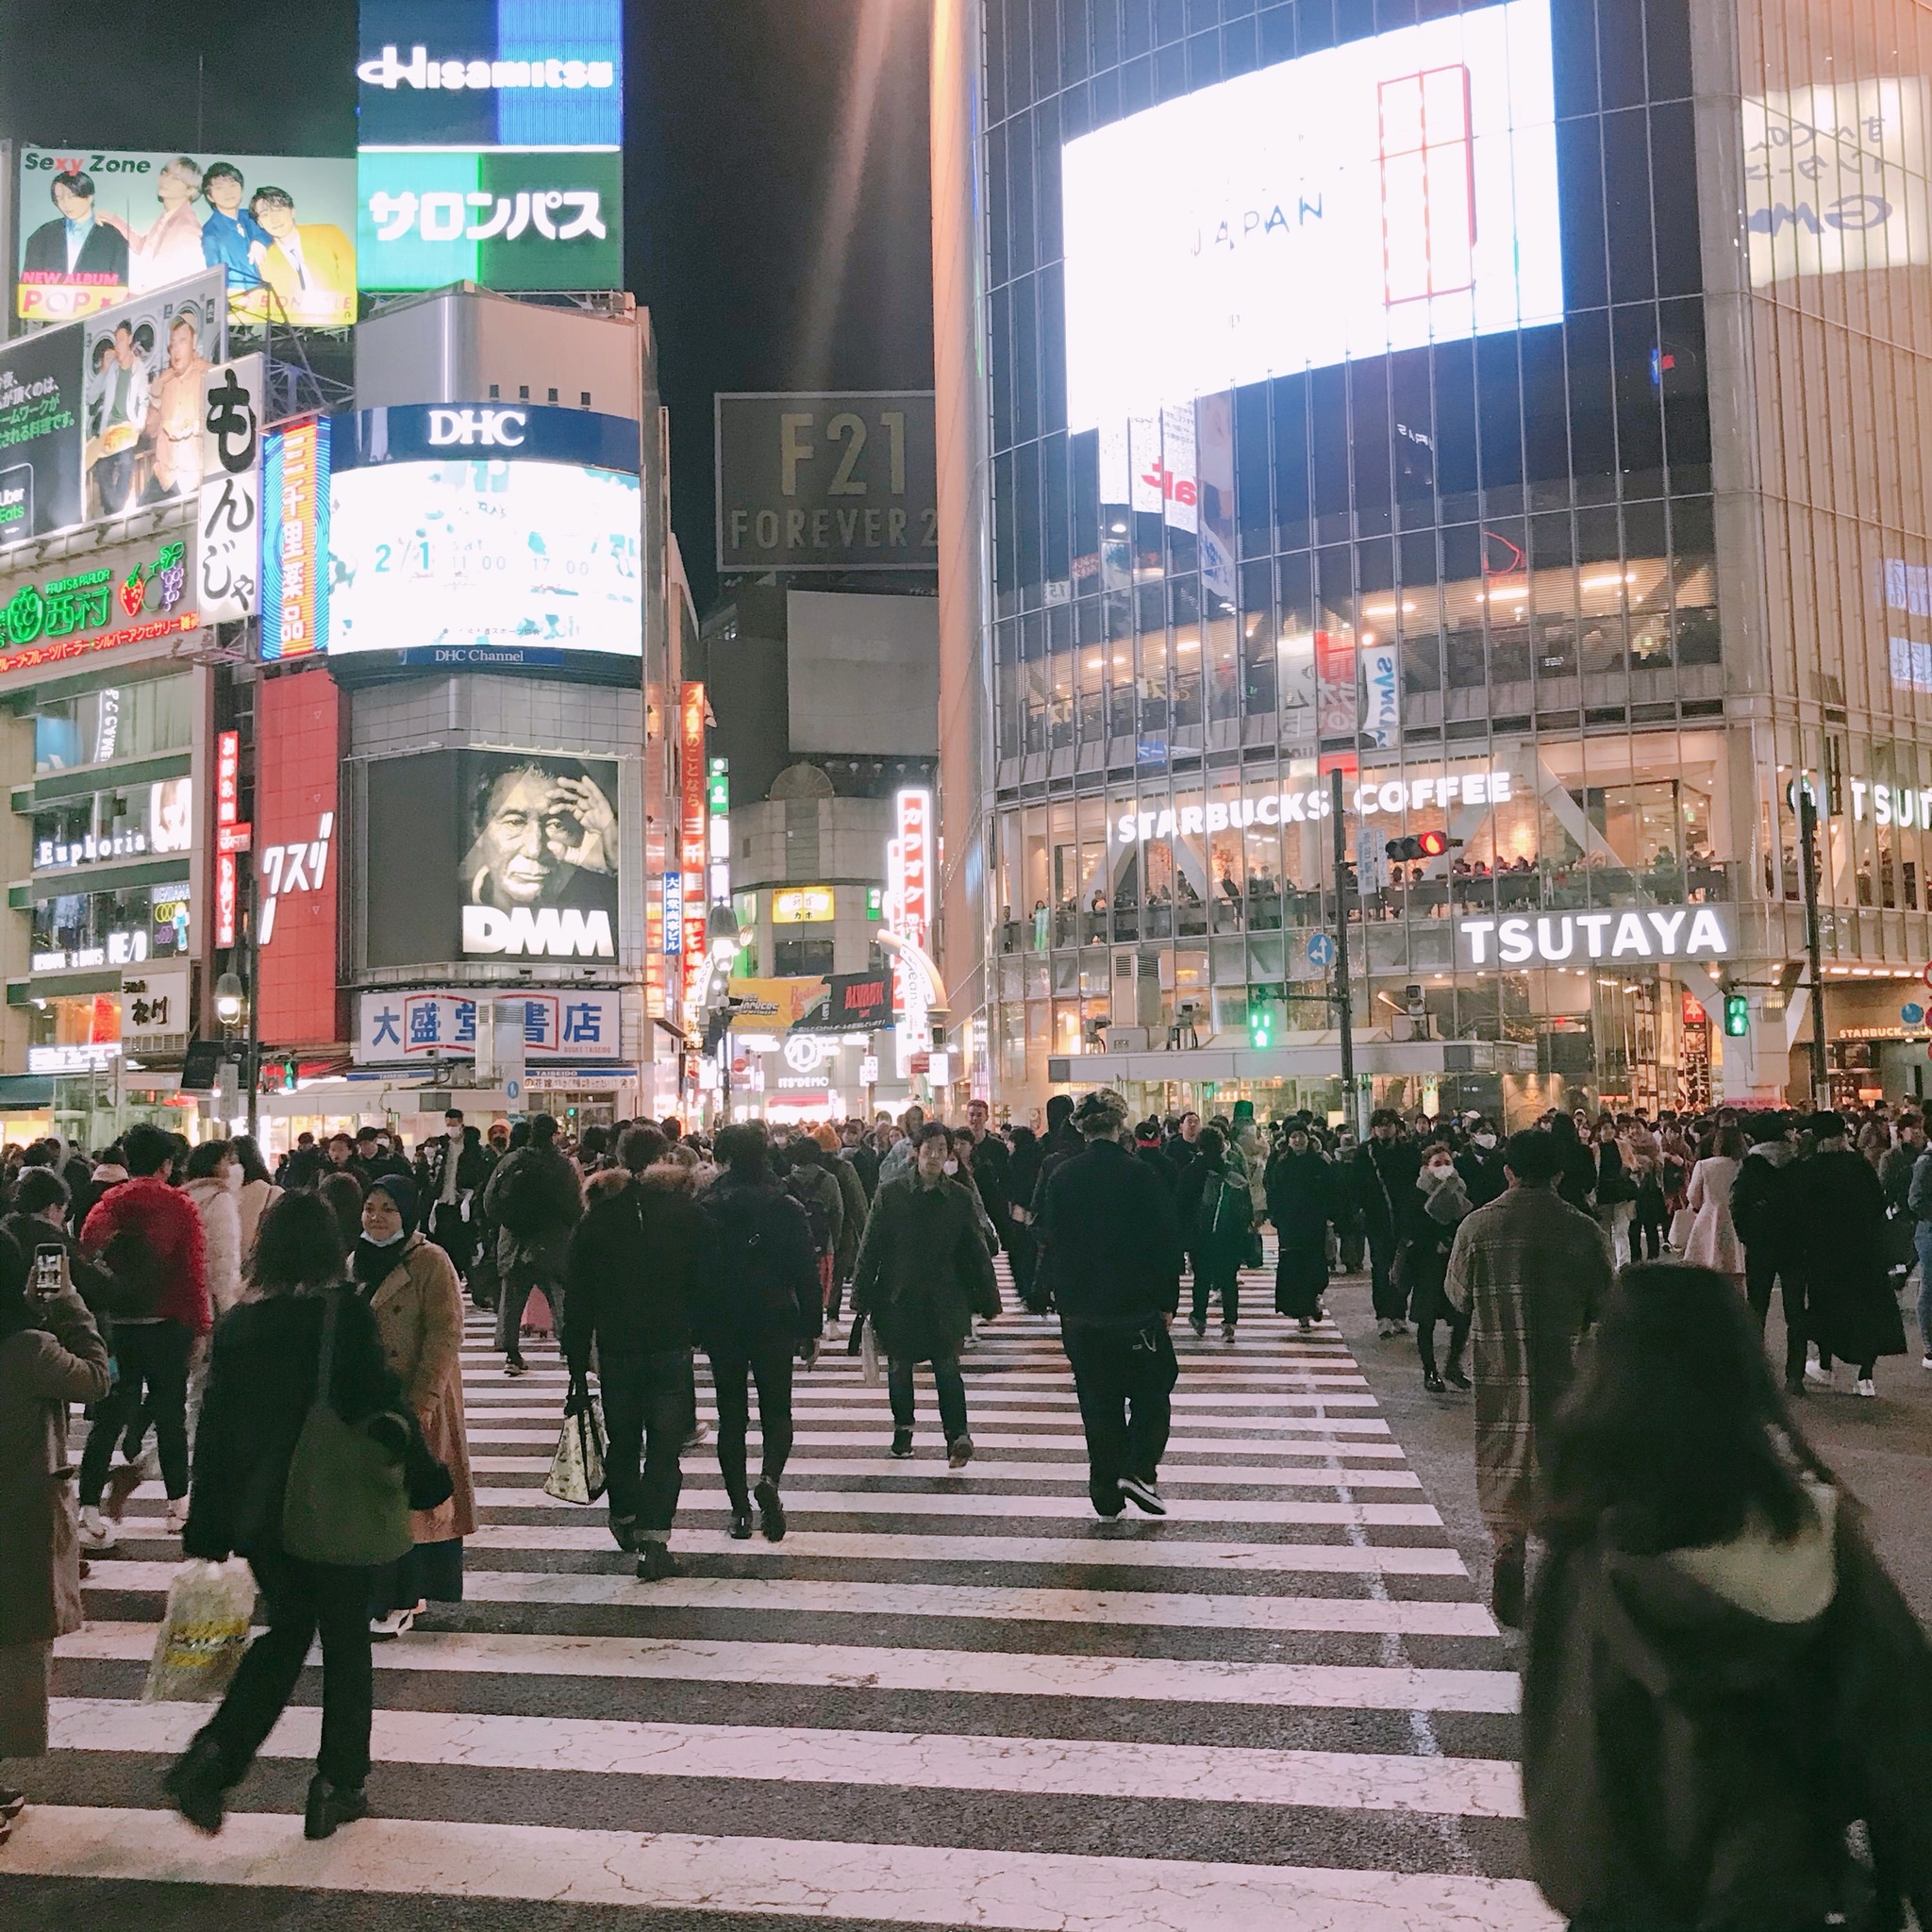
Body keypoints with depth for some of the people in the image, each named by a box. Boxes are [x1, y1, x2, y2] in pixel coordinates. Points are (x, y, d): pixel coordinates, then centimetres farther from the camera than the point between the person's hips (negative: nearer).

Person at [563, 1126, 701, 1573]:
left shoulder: (596, 1215, 1)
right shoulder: (684, 1208, -3)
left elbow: (578, 1297, 3)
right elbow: (704, 1280, -2)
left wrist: (577, 1363, 7)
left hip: (616, 1350, 2)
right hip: (672, 1348, -2)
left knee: (622, 1440, 18)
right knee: (664, 1445, 1)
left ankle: (625, 1520, 35)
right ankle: (653, 1540, -7)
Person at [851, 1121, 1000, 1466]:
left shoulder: (960, 1198, 1)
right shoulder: (890, 1193, -1)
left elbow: (976, 1252, 8)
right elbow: (871, 1247, 1)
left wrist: (988, 1299, 7)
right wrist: (862, 1296, -2)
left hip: (944, 1299, -1)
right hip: (898, 1297, 1)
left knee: (947, 1366, -10)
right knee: (899, 1367, 12)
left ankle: (957, 1435, -10)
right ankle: (903, 1428, 29)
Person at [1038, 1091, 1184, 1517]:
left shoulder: (1062, 1177, 0)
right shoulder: (1139, 1174, -11)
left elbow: (1052, 1242, 6)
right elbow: (1168, 1241, -9)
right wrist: (1168, 1302, 1)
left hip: (1080, 1310, 3)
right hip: (1137, 1308, -3)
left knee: (1098, 1402, 11)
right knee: (1151, 1393, 13)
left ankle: (1107, 1497, 15)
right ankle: (1139, 1469, -4)